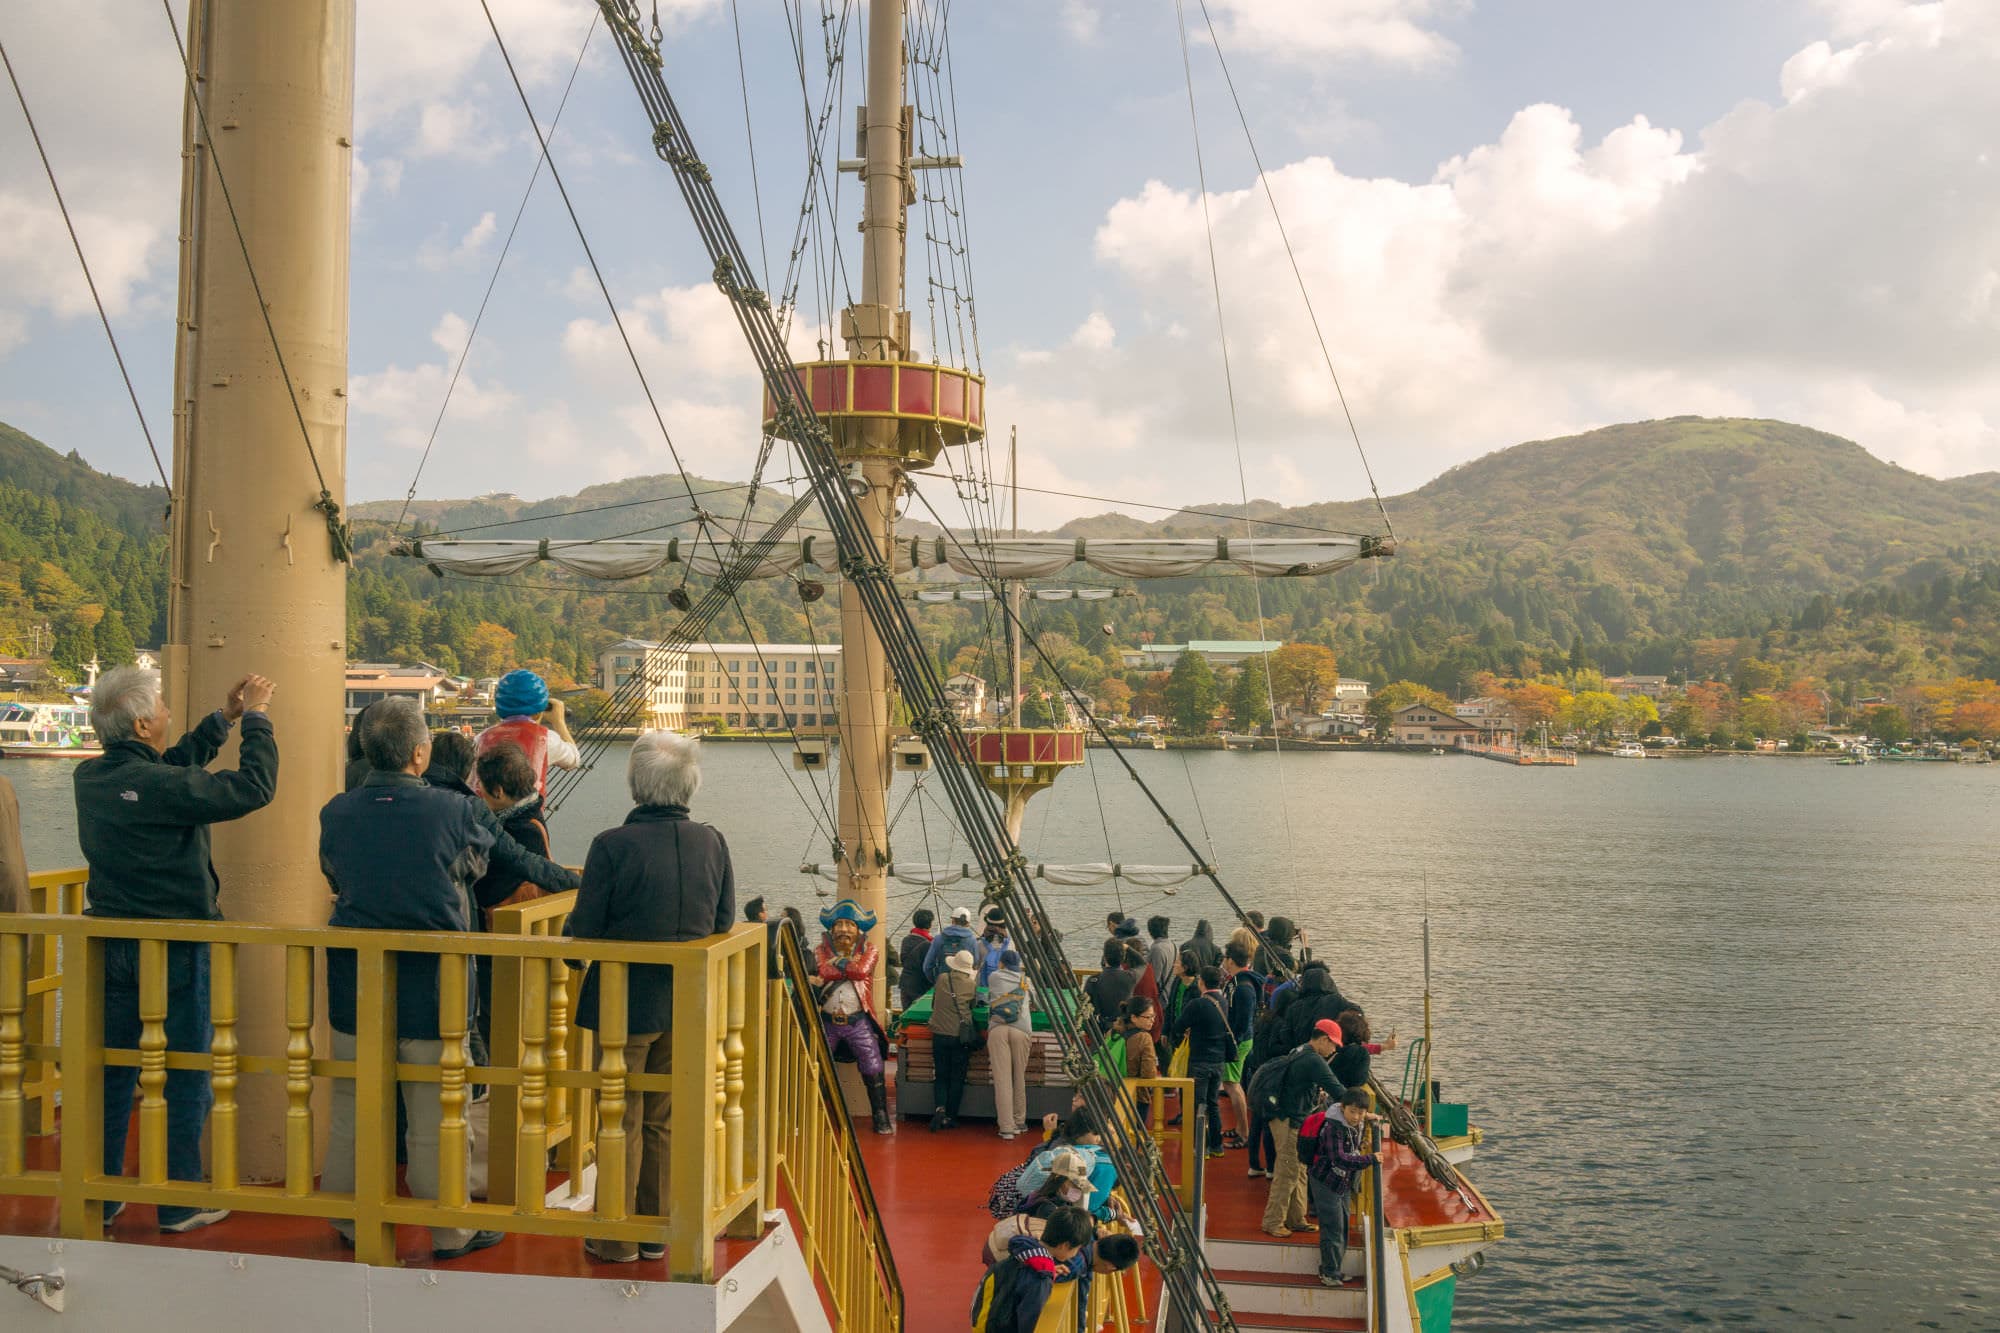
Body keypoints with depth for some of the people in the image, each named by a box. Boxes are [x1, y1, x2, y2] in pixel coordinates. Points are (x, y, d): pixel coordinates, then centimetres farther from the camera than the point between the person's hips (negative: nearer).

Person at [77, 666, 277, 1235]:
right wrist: (254, 718, -7)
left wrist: (222, 719, 17)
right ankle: (180, 1203, 13)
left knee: (113, 1074, 16)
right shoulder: (163, 787, -23)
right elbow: (254, 787, -20)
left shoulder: (89, 777, 1)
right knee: (186, 1078, 5)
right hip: (173, 952, -7)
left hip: (112, 947, 7)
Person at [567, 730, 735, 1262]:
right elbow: (723, 927, 4)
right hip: (689, 1006, 4)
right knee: (664, 1122, 17)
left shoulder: (612, 845, -17)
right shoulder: (713, 844, -3)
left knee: (621, 1123, 10)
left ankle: (617, 1239, 20)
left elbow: (584, 930, -14)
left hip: (625, 1003, -4)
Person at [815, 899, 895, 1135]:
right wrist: (850, 966, -13)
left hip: (858, 1022, -1)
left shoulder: (870, 951, 3)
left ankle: (881, 1117, 11)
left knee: (873, 1070, -1)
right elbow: (823, 971, -14)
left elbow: (863, 970, -18)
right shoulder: (821, 951, 6)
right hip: (827, 1022, 1)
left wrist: (837, 961, -8)